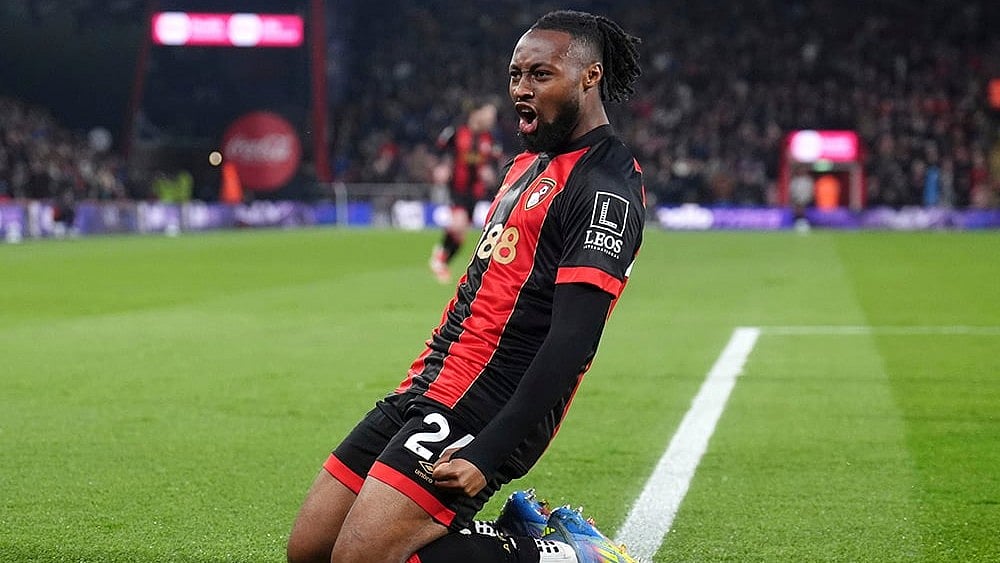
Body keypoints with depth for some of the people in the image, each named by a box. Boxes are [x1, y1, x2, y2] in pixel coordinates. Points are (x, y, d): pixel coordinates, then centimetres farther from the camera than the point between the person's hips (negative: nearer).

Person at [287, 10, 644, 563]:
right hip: (426, 389, 10)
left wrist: (485, 456, -26)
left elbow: (570, 344, -21)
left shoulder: (604, 190, -13)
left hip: (479, 408, -10)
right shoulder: (530, 163, 19)